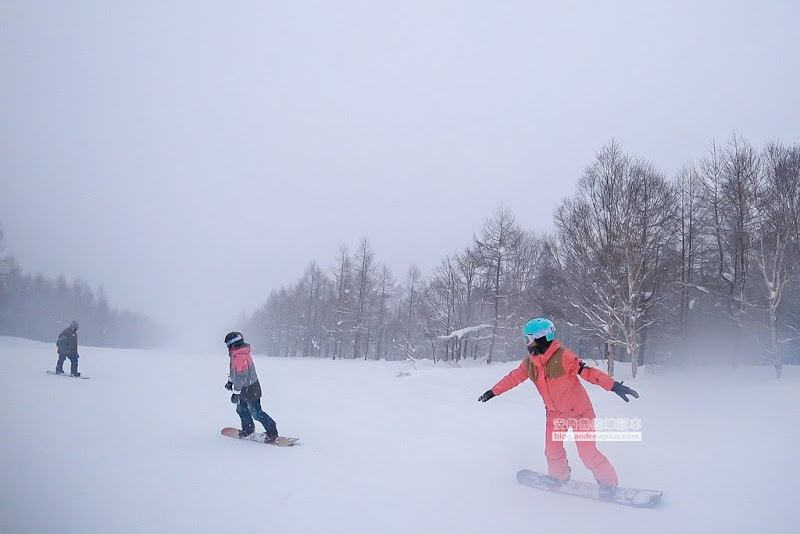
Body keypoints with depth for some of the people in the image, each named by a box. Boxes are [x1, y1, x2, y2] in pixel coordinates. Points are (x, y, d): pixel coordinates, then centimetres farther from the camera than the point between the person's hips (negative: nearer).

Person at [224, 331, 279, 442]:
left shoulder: (240, 357, -28)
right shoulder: (237, 354, 6)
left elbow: (241, 376, -29)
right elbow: (235, 371, 23)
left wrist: (236, 392, -26)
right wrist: (230, 382, 31)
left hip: (250, 390, -10)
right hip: (244, 389, 10)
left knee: (256, 413, -4)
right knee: (241, 410, 21)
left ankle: (272, 431, 4)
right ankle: (248, 429, 39)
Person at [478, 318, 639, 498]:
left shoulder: (563, 357, -25)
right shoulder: (529, 363, -5)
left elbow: (587, 371, -30)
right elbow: (513, 378, 9)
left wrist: (614, 386, -39)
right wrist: (493, 391, 17)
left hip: (579, 410, -6)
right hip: (554, 413, 6)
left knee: (588, 453, -4)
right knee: (552, 451, 9)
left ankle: (608, 483, 18)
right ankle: (559, 477, 37)